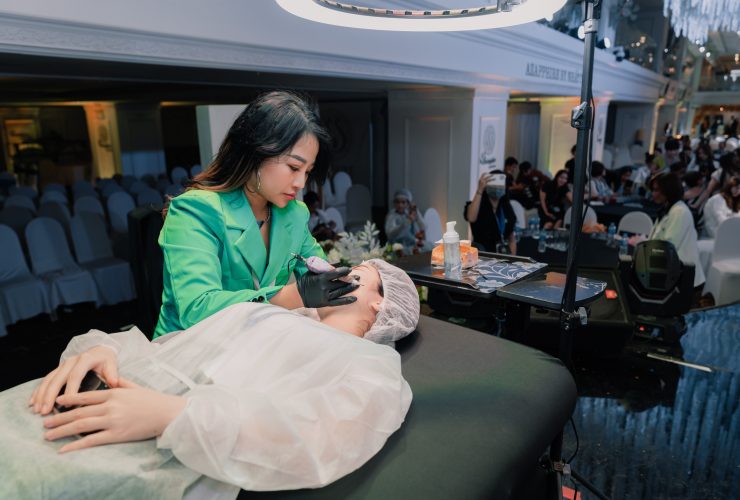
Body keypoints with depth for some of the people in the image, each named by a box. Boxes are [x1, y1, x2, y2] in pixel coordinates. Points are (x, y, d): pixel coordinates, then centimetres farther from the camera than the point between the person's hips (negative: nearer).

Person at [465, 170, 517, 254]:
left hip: (503, 254, 4)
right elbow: (471, 218, -29)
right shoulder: (478, 205, -4)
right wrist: (480, 190, -27)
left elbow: (512, 240, 14)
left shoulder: (507, 209, 10)